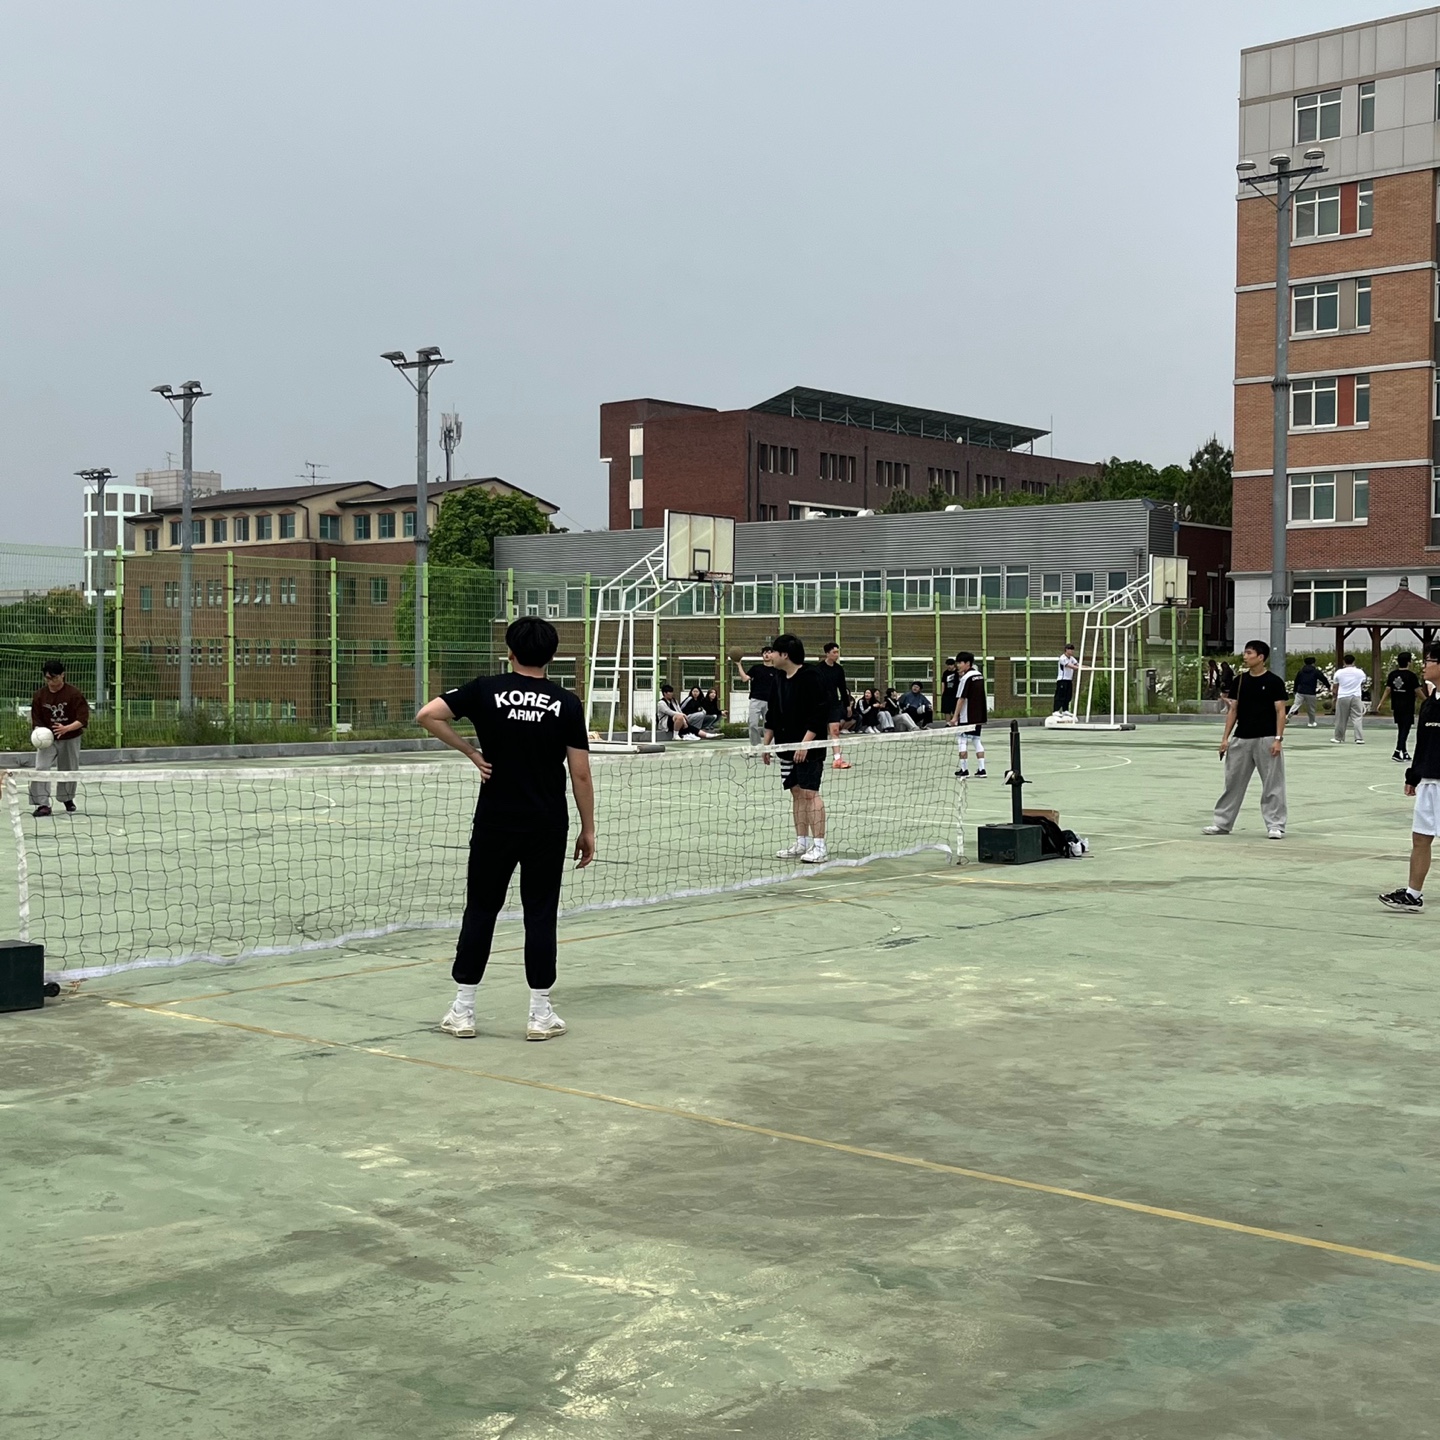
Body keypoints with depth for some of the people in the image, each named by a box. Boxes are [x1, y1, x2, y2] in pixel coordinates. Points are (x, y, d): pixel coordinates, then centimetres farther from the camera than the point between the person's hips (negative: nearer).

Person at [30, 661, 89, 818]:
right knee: (41, 768, -16)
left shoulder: (73, 693, -15)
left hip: (70, 739, -1)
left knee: (69, 770, 13)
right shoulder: (40, 695, -6)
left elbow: (83, 719, -18)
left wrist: (66, 728, -34)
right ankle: (43, 804, -14)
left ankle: (68, 799, 38)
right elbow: (36, 720, 1)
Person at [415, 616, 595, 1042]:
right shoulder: (567, 704, -3)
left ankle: (462, 1011, 12)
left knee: (480, 912, 9)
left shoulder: (486, 690, -2)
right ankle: (540, 1014, 9)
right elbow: (580, 774, -4)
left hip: (494, 823, 0)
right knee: (540, 916, 6)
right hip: (547, 829, 0)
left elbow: (427, 715, -9)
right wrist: (588, 830, 4)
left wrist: (471, 752, -2)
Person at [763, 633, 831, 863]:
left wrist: (806, 743, -22)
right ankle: (802, 843, 16)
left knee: (810, 793, -9)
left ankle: (819, 847, -8)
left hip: (808, 748, -8)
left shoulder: (810, 678, -14)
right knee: (796, 793, 10)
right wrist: (766, 743, 17)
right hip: (787, 747, 8)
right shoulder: (779, 679, 11)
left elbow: (819, 714, -18)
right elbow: (773, 714, 19)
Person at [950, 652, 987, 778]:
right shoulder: (980, 675, 9)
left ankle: (964, 770, 1)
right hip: (979, 716, 8)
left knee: (962, 741, 0)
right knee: (977, 740, 12)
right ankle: (981, 769, 9)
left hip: (966, 717, -8)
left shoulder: (966, 678, -14)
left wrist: (955, 716, -14)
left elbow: (962, 698, -16)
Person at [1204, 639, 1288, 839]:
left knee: (1272, 784, -1)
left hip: (1266, 739, -4)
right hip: (1241, 739, 5)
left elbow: (1280, 711, -6)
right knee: (1233, 782, 9)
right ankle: (1223, 823, 17)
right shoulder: (1240, 680, 7)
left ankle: (1275, 825, 6)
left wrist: (1278, 738, -14)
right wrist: (1225, 737, 4)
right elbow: (1232, 710, 10)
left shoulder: (1274, 682, -5)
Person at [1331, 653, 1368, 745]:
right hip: (1356, 697, 0)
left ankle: (1338, 738, 16)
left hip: (1342, 697, 0)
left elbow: (1335, 687, 7)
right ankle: (1359, 738, -7)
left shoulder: (1339, 672, 0)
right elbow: (1363, 684, 17)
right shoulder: (1360, 672, 2)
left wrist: (1335, 697, 18)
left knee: (1341, 719, 7)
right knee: (1357, 718, 1)